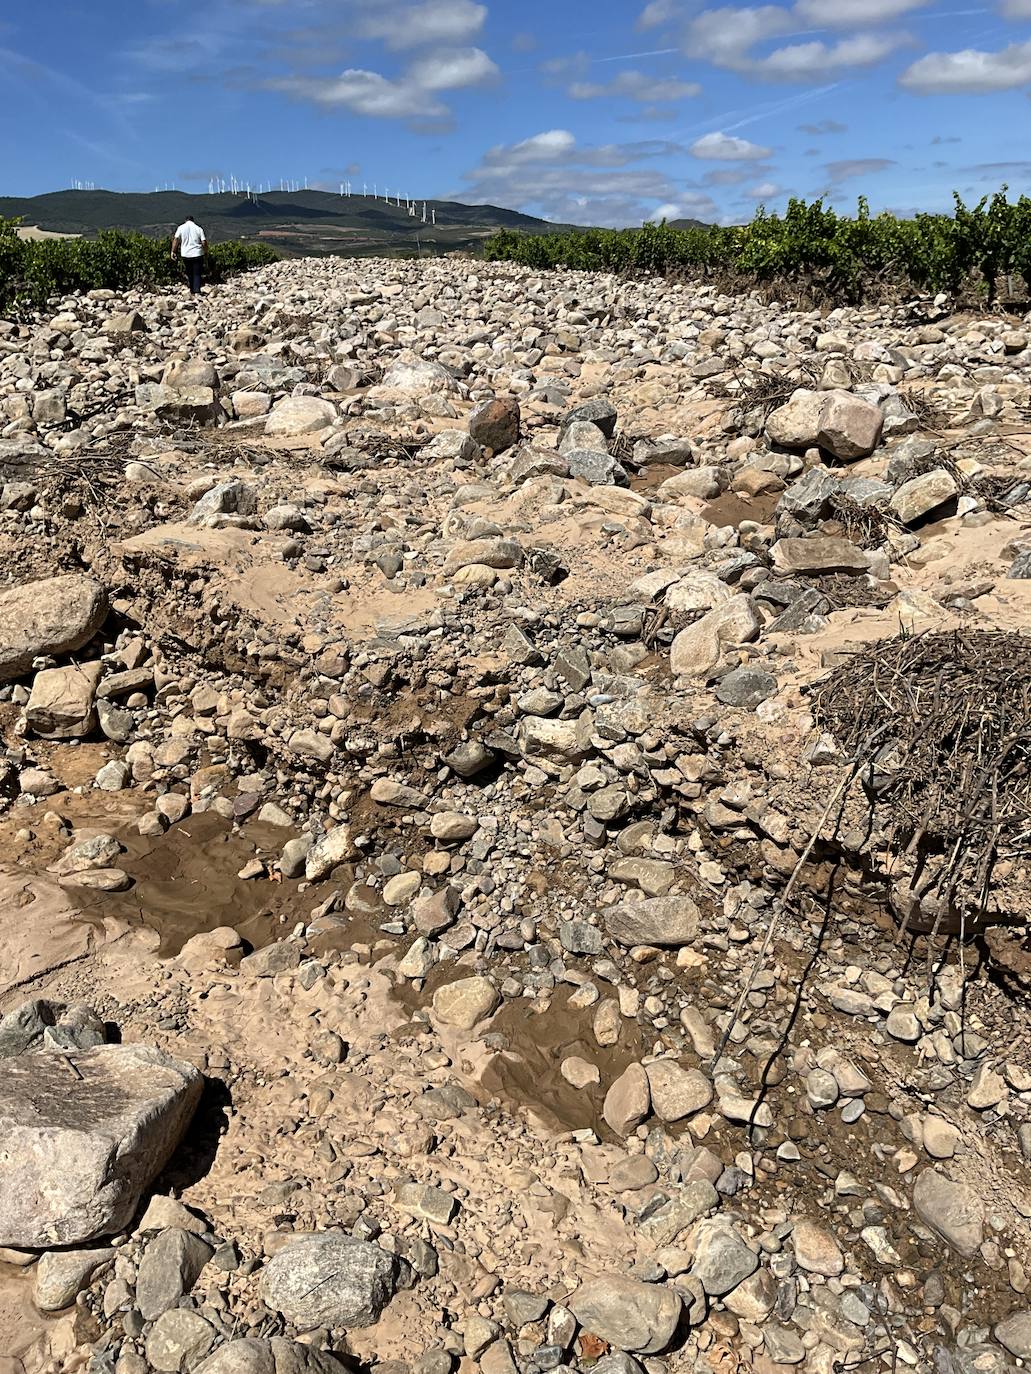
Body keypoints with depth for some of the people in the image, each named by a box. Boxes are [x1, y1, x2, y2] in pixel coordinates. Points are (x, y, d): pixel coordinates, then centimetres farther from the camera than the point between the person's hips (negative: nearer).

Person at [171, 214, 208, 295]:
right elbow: (204, 242, -6)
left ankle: (192, 292, 21)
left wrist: (173, 251, -4)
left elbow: (176, 239, -6)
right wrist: (206, 252, 9)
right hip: (197, 254, -1)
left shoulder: (181, 228, 2)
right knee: (197, 274, 1)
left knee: (189, 274, 15)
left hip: (186, 255, 1)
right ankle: (197, 292, -14)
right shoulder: (198, 228, 0)